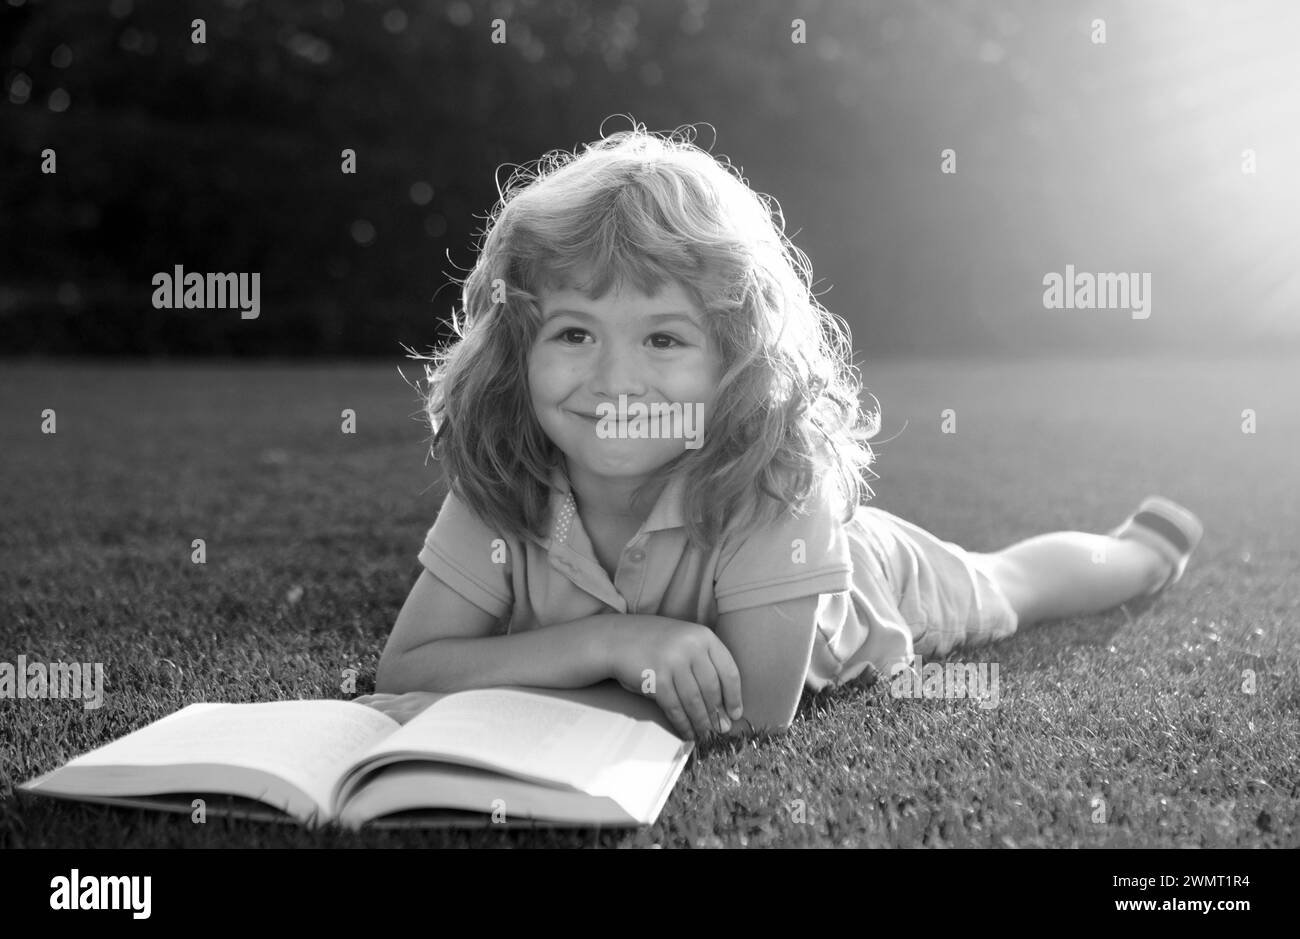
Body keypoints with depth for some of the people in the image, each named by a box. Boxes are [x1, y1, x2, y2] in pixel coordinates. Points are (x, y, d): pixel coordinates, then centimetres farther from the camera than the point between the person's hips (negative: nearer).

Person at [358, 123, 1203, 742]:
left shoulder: (775, 468, -46)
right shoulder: (501, 479, -35)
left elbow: (757, 712, -45)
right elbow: (404, 673, -37)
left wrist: (478, 699, -48)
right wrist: (611, 640, -49)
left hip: (877, 591, -2)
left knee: (1005, 582, 28)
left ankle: (1142, 548, 57)